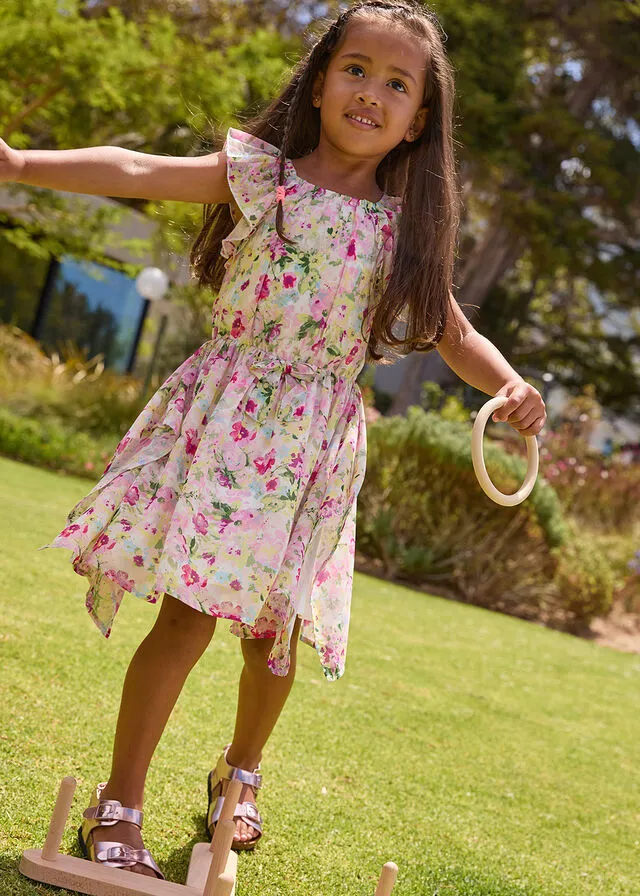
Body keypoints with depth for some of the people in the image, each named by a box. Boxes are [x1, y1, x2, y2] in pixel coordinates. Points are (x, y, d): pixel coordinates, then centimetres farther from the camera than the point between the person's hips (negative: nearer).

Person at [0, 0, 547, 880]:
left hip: (313, 444, 3)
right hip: (226, 415, -2)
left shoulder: (404, 229, 5)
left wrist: (511, 387, -10)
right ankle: (120, 802, 10)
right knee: (188, 617, -7)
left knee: (276, 630, 12)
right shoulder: (260, 173, -2)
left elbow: (457, 335, 9)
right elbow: (136, 171, -11)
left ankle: (240, 771, 41)